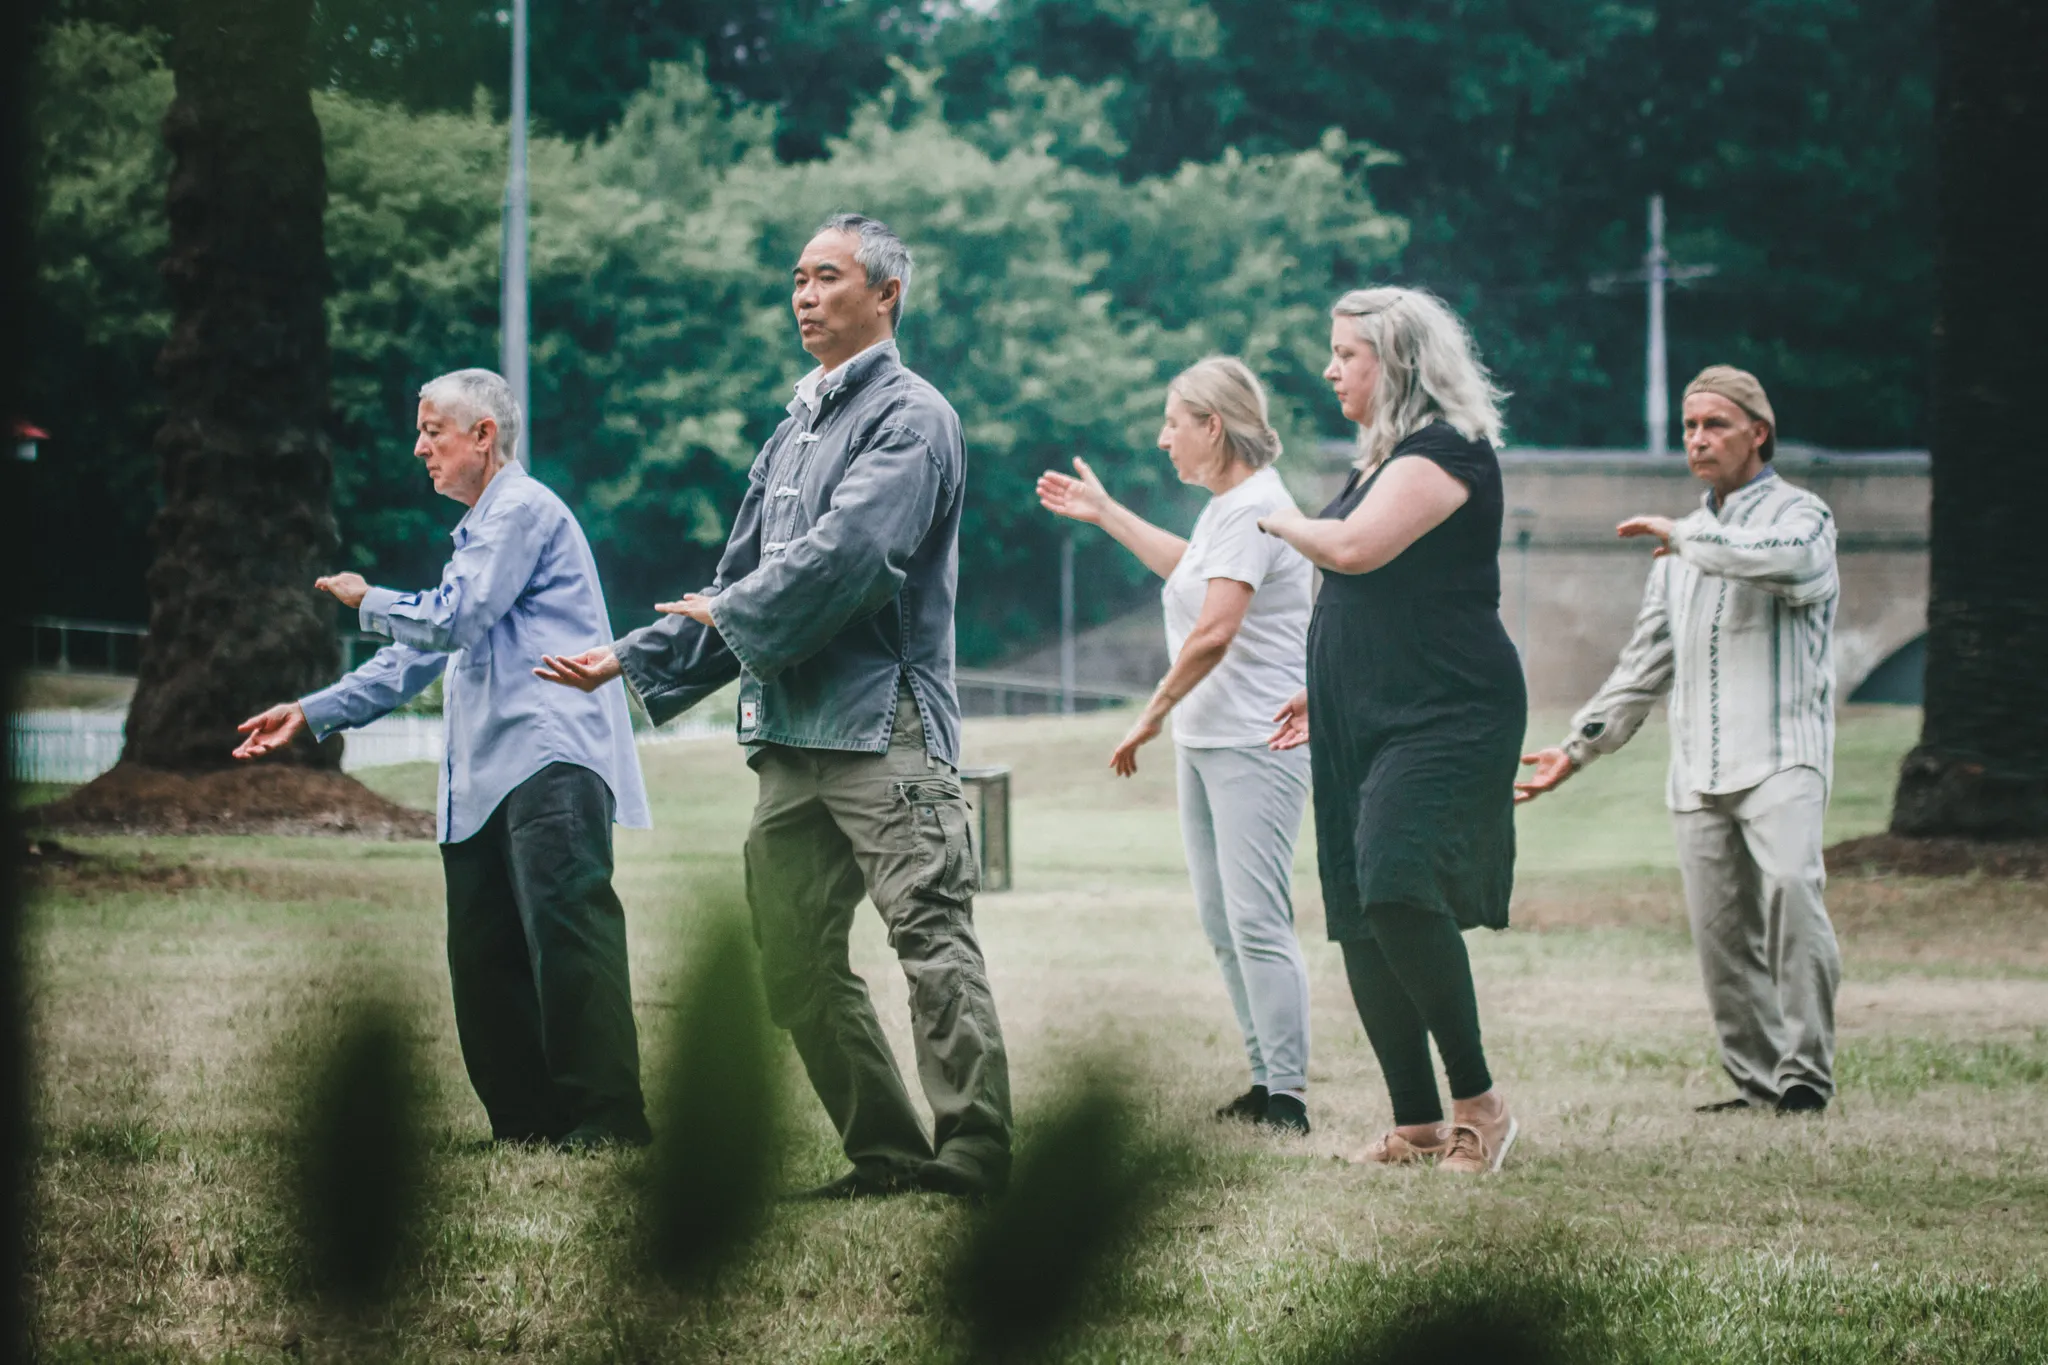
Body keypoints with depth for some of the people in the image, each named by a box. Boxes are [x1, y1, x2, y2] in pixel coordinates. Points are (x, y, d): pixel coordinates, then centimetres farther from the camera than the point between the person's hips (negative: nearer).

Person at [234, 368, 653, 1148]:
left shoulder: (522, 510, -2)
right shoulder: (482, 529, 30)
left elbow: (453, 619, -11)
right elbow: (422, 655, 34)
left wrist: (368, 602, 7)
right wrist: (313, 713, 28)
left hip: (550, 761, -11)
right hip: (488, 780, 11)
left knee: (565, 927, -20)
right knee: (484, 957, 6)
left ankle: (609, 1119, -27)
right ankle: (528, 1122, 8)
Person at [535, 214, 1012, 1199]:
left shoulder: (908, 417, -4)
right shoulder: (795, 433, 22)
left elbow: (846, 556, -16)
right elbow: (740, 583, 27)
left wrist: (734, 613, -3)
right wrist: (632, 662, 20)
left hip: (885, 725, -9)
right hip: (791, 738, 9)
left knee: (930, 938, -14)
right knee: (797, 966, 7)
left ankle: (974, 1161, -17)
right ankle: (888, 1155, 12)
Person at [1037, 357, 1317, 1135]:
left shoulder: (1253, 508, -15)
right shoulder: (1226, 506, 17)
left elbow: (1214, 632, -23)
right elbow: (1190, 568, 40)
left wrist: (1153, 713, -14)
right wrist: (1104, 514, 44)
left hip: (1255, 742, -11)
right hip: (1205, 741, 11)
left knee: (1257, 921, -13)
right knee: (1220, 922, 11)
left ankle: (1288, 1099, -13)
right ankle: (1265, 1084, 15)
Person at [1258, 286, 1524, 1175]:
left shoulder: (1445, 450, -10)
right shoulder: (1383, 458, 20)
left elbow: (1355, 548, -22)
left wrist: (1280, 523, -3)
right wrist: (1329, 694, 27)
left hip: (1446, 716, -10)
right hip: (1370, 724, 10)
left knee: (1398, 891, -24)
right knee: (1362, 926, 5)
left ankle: (1479, 1103, -15)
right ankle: (1417, 1124, 10)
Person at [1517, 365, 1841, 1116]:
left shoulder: (1800, 514, 2)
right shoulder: (1681, 543, 24)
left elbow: (1789, 561, -24)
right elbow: (1647, 661, 27)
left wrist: (1687, 540, -14)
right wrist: (1579, 746, 22)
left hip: (1781, 755, -7)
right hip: (1698, 770, 7)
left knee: (1788, 883, -27)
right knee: (1719, 929, -1)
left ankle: (1805, 1067, -25)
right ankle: (1756, 1080, 5)